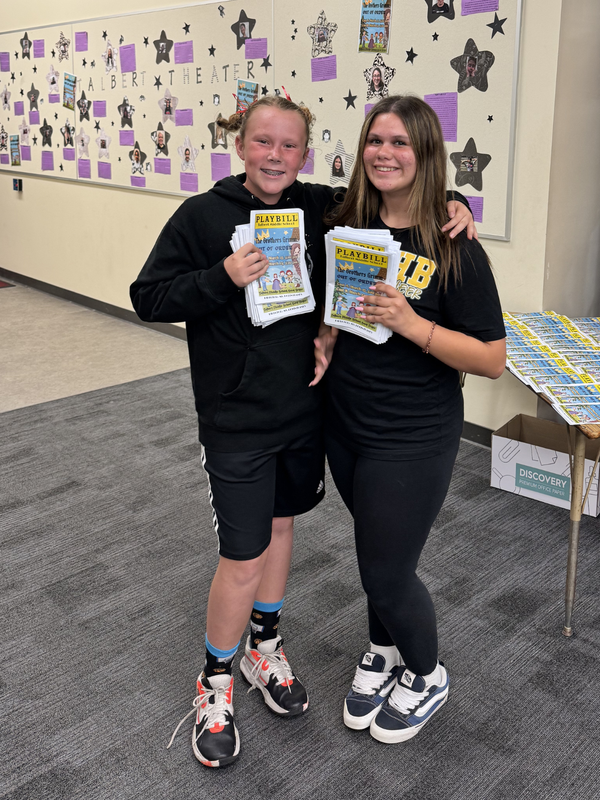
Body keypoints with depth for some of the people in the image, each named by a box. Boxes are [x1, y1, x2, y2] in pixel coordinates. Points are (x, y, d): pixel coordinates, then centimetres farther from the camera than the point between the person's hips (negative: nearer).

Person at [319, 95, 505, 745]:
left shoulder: (454, 249, -15)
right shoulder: (343, 227, 1)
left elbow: (492, 360, -16)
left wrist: (410, 324, -27)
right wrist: (325, 338, -2)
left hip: (412, 440, -5)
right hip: (344, 424, 5)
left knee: (386, 571, 4)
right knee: (376, 553, 21)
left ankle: (427, 676, 35)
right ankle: (383, 653, 48)